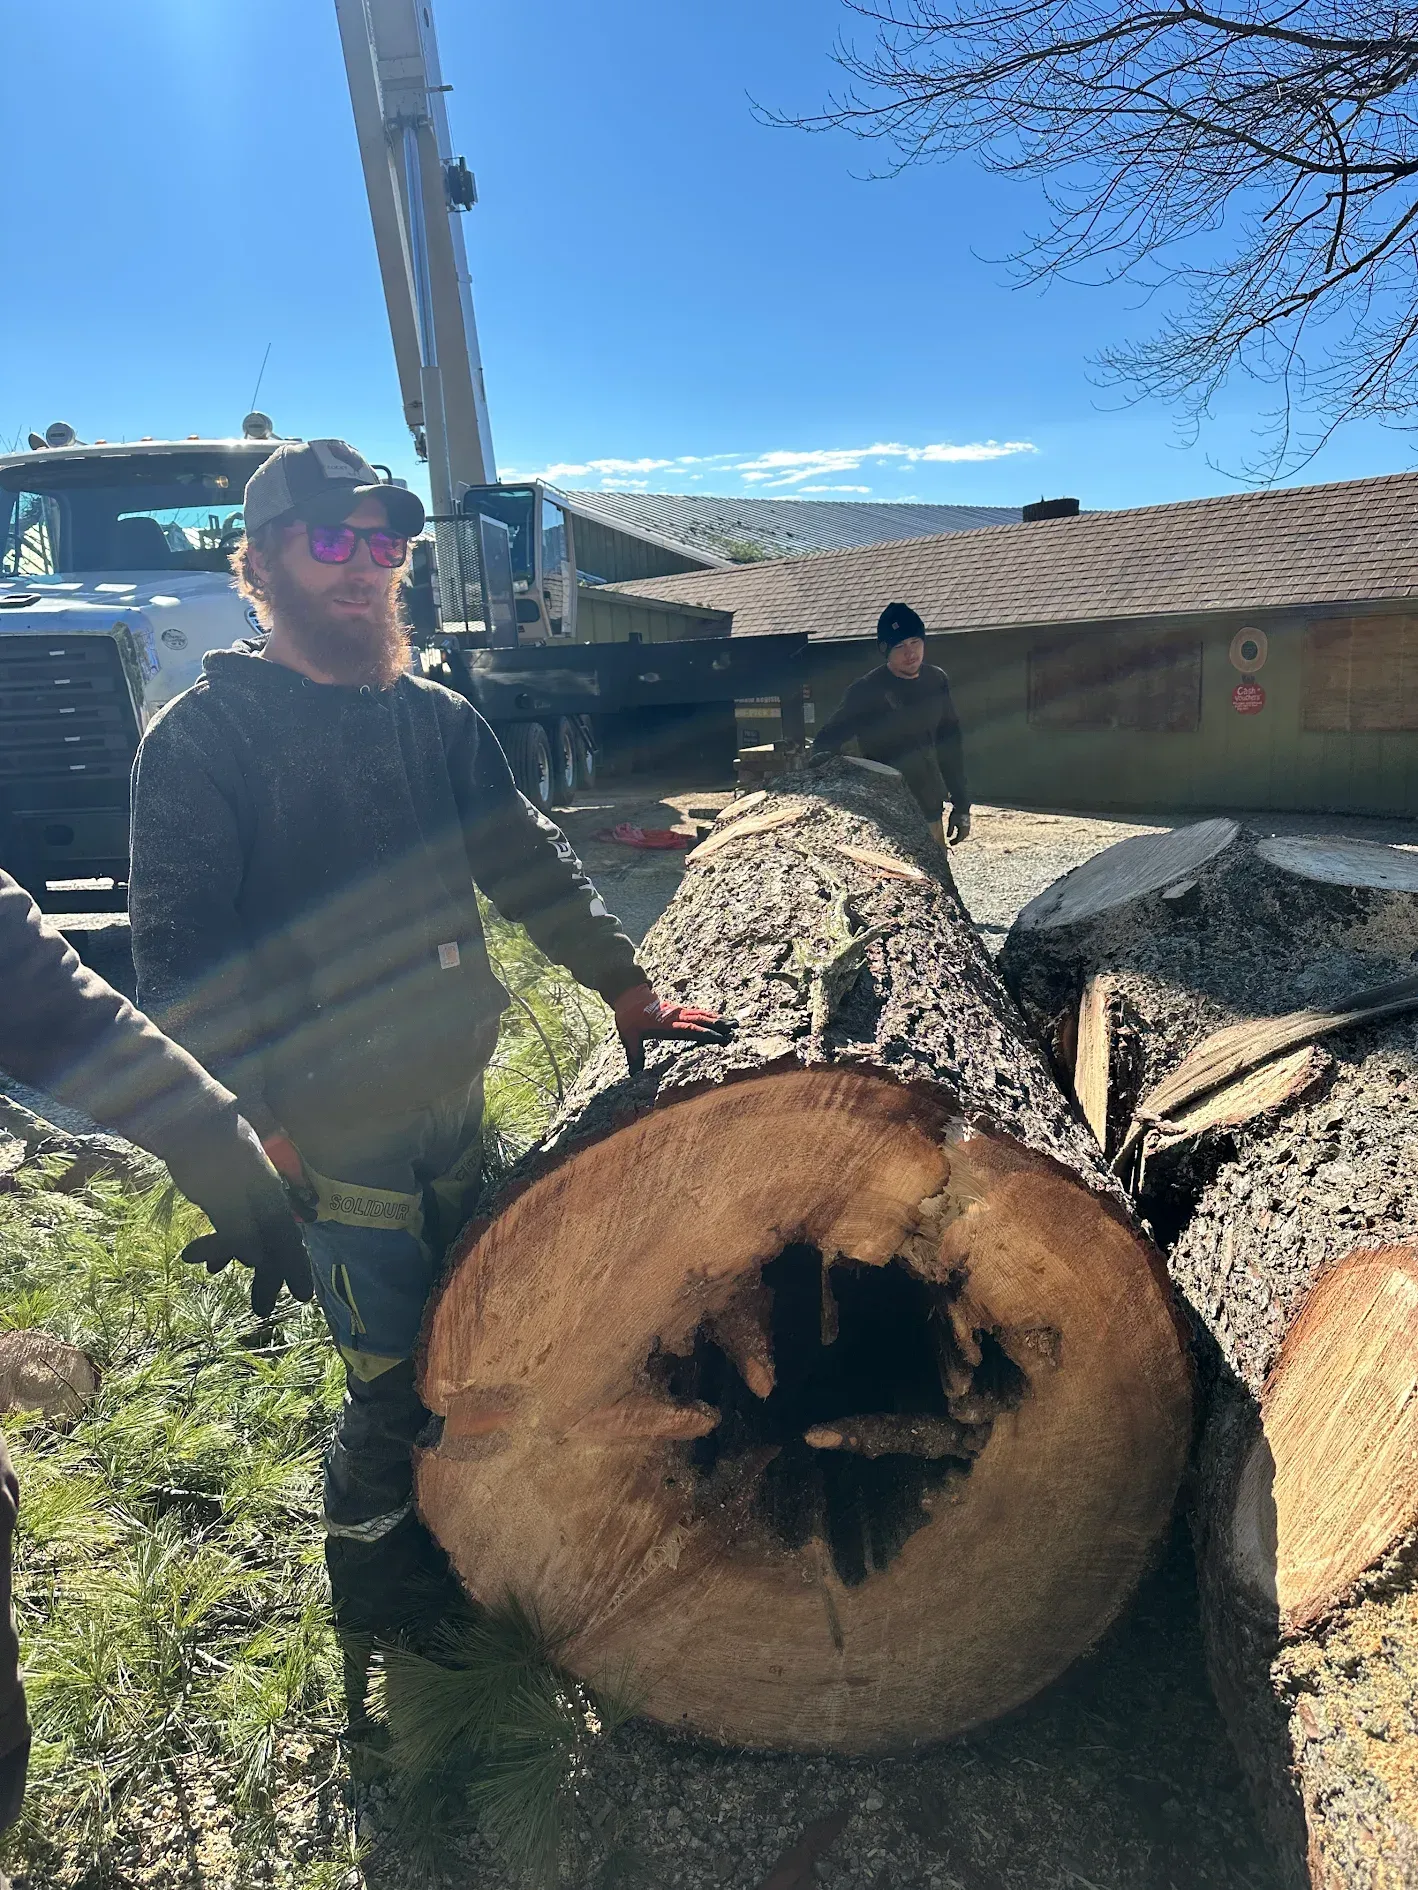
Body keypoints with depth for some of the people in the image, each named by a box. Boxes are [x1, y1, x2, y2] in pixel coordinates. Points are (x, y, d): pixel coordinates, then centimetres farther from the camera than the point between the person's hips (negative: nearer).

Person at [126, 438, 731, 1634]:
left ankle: (449, 1542, 44)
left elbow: (529, 864, 11)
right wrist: (247, 1117, -15)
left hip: (456, 1095, 6)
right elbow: (177, 945, -10)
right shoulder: (202, 735, -7)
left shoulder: (437, 718, 9)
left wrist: (626, 988, 5)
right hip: (332, 1124, -5)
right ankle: (379, 1589, 31)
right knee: (394, 1369, 2)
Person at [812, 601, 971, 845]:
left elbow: (951, 748, 15)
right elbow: (828, 740, -5)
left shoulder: (937, 681, 7)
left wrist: (961, 806, 14)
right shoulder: (867, 690, -10)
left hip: (932, 816, 6)